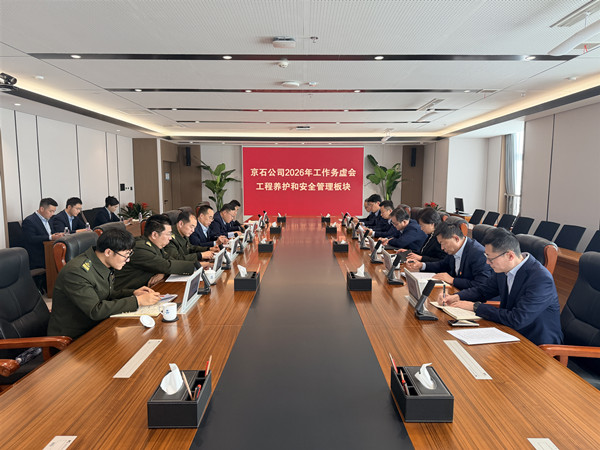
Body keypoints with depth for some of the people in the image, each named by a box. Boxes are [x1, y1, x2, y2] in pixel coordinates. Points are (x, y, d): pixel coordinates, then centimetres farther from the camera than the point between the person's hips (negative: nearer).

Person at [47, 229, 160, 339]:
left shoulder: (105, 265, 0)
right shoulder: (77, 272, -25)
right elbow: (95, 311, -29)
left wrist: (133, 293, -3)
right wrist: (137, 301, -27)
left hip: (95, 326, 8)